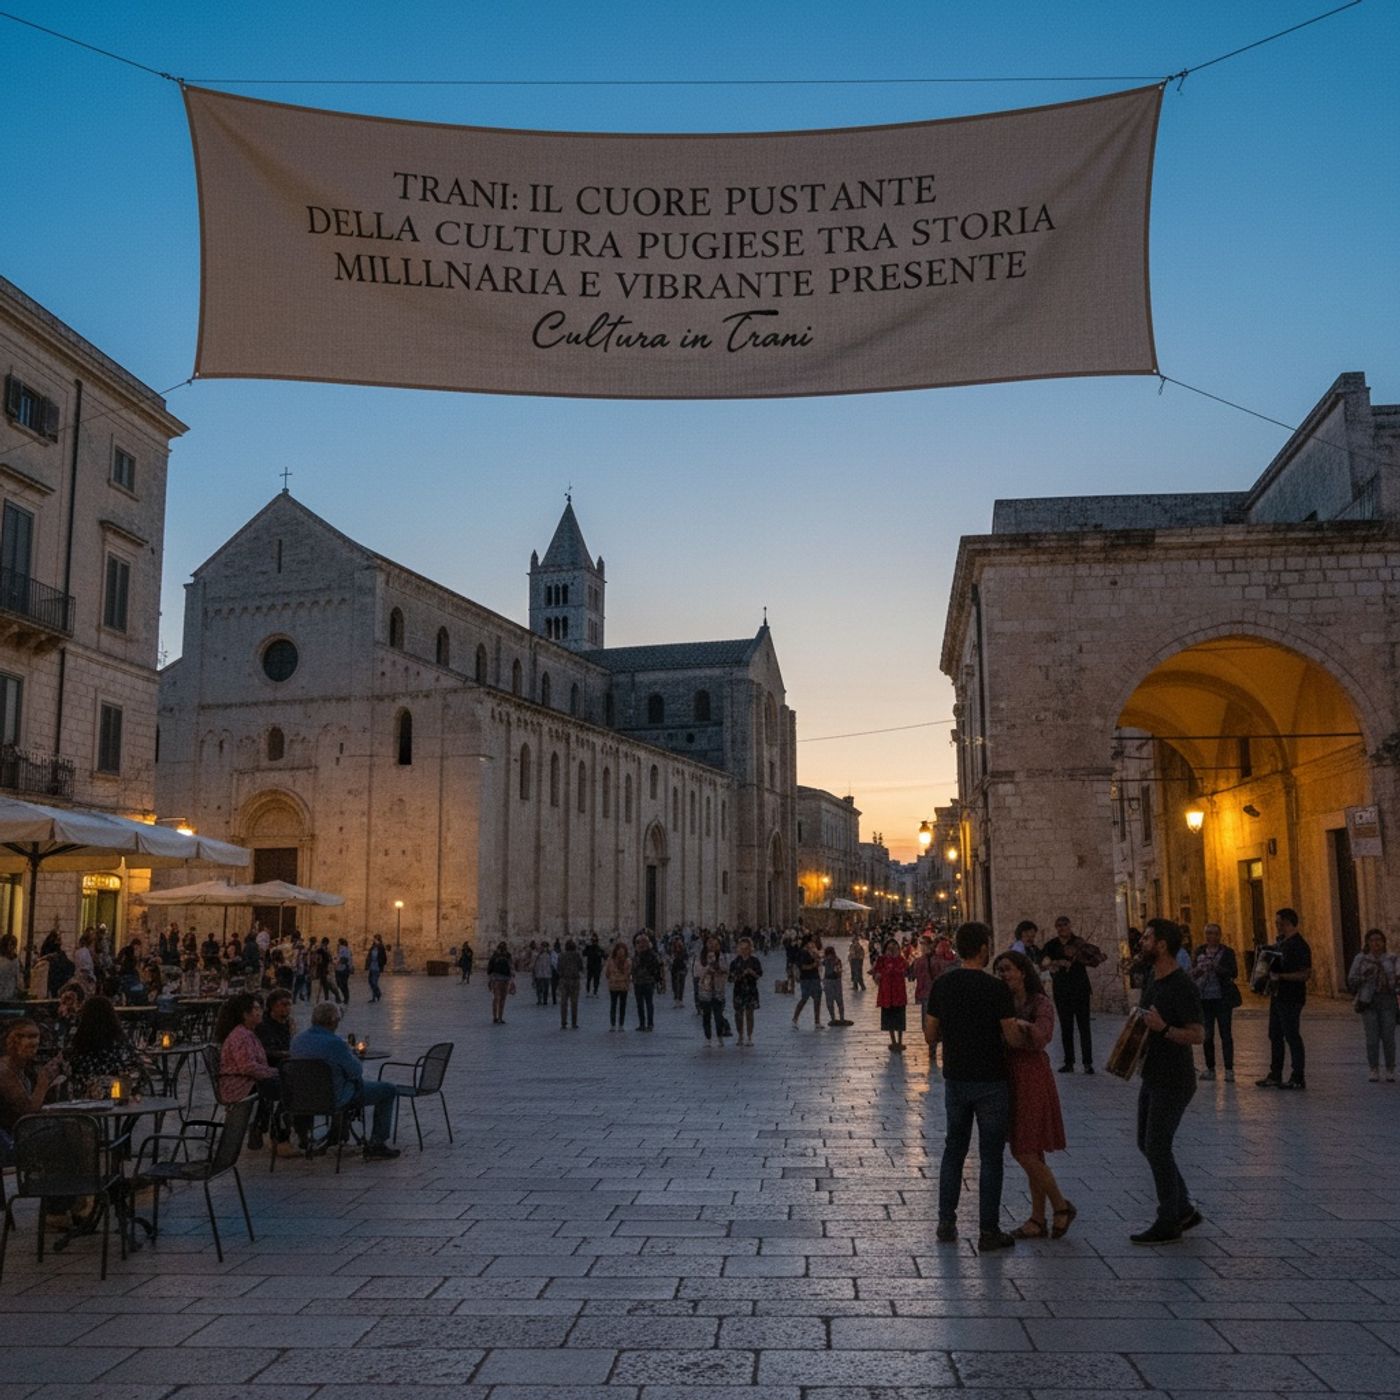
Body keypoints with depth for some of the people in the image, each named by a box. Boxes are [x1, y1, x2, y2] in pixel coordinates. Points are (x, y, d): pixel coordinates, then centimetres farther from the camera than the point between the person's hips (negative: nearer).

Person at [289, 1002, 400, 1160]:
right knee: (388, 1091, 8)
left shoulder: (297, 1040, -6)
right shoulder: (334, 1043, -30)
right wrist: (353, 1054, 3)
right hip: (337, 1098, -8)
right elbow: (357, 1071, -18)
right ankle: (377, 1145, 9)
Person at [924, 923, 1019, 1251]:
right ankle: (988, 1231, 9)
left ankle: (946, 1223, 20)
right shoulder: (996, 987, -16)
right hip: (990, 1082, -5)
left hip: (955, 1079, 5)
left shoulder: (942, 984, -1)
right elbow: (1013, 1037, -15)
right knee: (991, 1156, 4)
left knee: (954, 1149, 16)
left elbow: (930, 1035, 3)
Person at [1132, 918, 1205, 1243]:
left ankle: (1167, 1224, 8)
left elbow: (1198, 1034, -22)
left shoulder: (1182, 986, -19)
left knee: (1157, 1148, -4)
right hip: (1154, 1076, 10)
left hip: (1173, 1081, -10)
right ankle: (1184, 1209, 26)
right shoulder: (1153, 979, 10)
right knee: (1147, 1143, 14)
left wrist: (1163, 1028, -34)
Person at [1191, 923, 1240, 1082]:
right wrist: (1198, 970, -12)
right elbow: (1192, 973, 10)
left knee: (1225, 1034, -2)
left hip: (1222, 998, -3)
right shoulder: (1200, 951, 9)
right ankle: (1210, 1068, 14)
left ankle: (1229, 1070, 2)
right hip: (1204, 999, 3)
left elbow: (1234, 973, -9)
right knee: (1206, 1035, 5)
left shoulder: (1227, 951, -1)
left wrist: (1216, 968, -22)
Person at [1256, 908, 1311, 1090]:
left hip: (1291, 998, -9)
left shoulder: (1299, 945, -16)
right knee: (1275, 1035, 13)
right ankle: (1275, 1075, 21)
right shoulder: (1281, 942, 12)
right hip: (1277, 996, 9)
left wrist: (1280, 976, -23)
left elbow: (1305, 974, -21)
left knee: (1292, 1037, -3)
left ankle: (1298, 1078, 4)